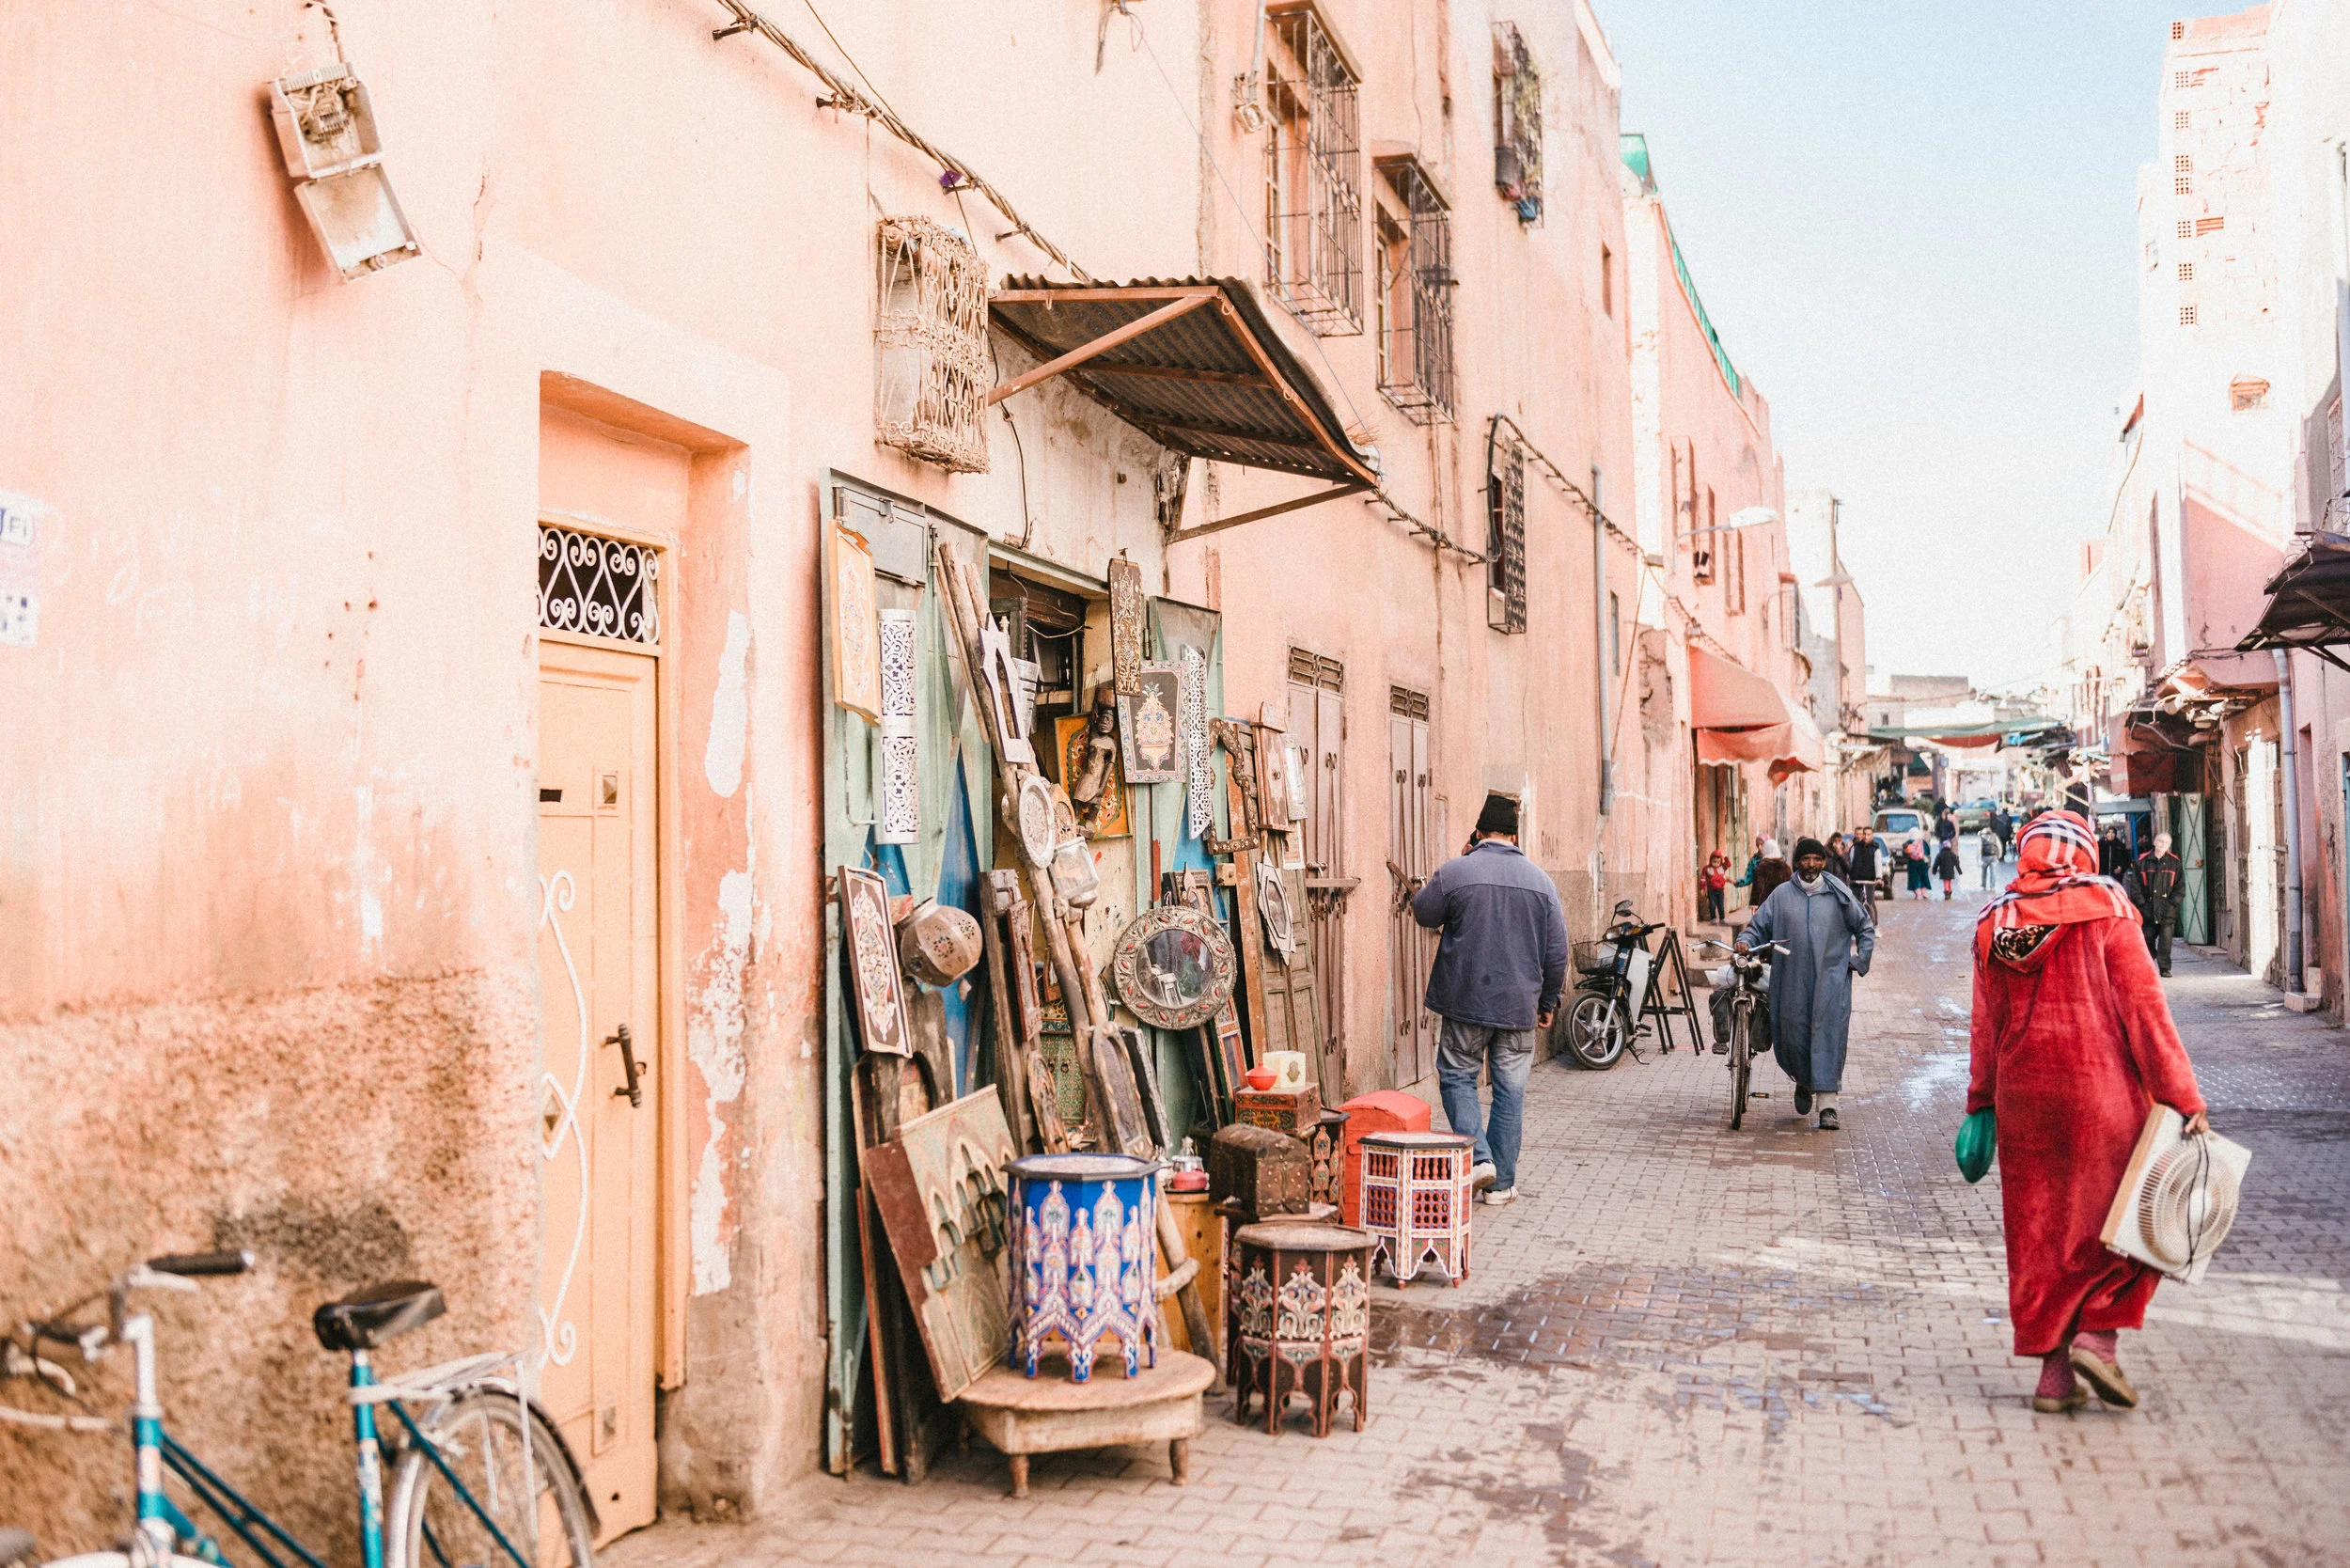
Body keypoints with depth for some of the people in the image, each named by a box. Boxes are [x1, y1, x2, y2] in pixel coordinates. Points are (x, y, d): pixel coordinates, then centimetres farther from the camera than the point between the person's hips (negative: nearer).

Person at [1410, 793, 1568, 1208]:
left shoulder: (1453, 873, -7)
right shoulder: (1540, 880, 3)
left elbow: (1423, 913, 10)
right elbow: (1557, 951, 6)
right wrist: (1549, 1001, 16)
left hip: (1466, 1001, -2)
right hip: (1519, 1004, 2)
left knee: (1457, 1077, 12)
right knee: (1511, 1089, 8)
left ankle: (1479, 1157, -5)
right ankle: (1502, 1182, 11)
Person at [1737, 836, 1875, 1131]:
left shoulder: (1838, 894, 6)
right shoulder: (1782, 894, 6)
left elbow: (1865, 927, 17)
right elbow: (1759, 925, 9)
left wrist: (1859, 960, 8)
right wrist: (1745, 941, -11)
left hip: (1832, 978, -1)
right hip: (1793, 981, 1)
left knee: (1829, 1035, -9)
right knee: (1792, 1037, 5)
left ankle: (1827, 1105, -8)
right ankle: (1804, 1082, 36)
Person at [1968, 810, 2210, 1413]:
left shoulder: (1993, 923, 6)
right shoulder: (2104, 908, -6)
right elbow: (2143, 1006, -10)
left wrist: (1981, 1103, 18)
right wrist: (2182, 1096, -9)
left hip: (2023, 1093, 4)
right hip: (2101, 1090, -4)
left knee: (2040, 1227, 10)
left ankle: (2054, 1370, 12)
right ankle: (2098, 1335, -1)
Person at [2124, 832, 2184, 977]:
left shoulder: (2174, 862, 6)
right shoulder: (2142, 861, 4)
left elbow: (2180, 885, 6)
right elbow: (2134, 883, 3)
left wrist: (2172, 902, -5)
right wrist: (2141, 902, -5)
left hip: (2167, 910, -1)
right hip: (2147, 908, 1)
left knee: (2166, 939, -7)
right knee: (2148, 938, 9)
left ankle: (2165, 968, -2)